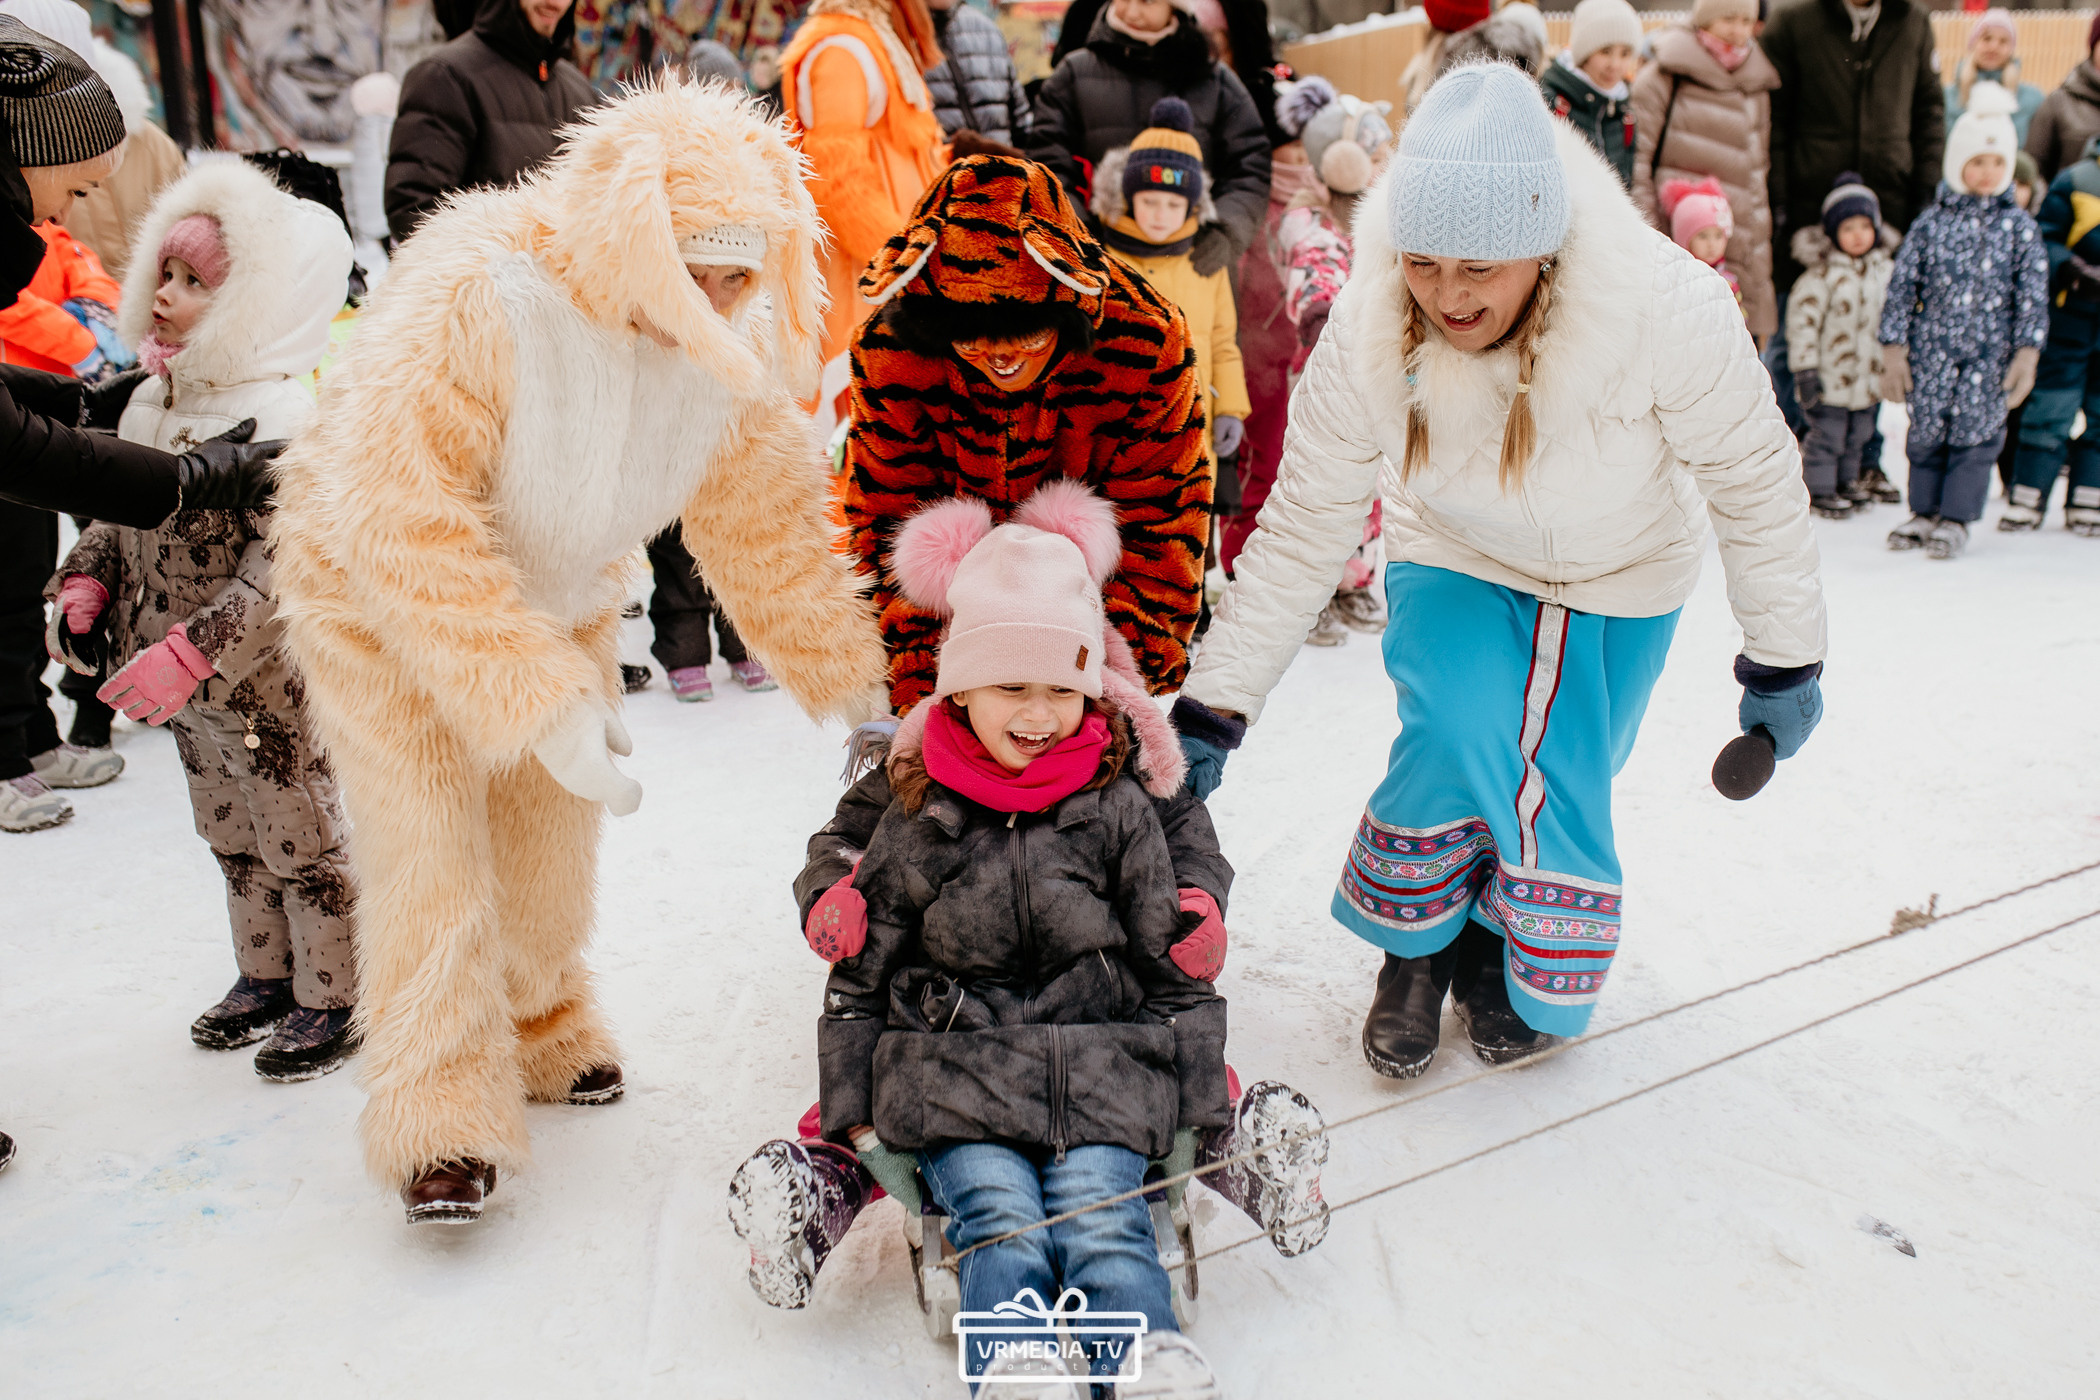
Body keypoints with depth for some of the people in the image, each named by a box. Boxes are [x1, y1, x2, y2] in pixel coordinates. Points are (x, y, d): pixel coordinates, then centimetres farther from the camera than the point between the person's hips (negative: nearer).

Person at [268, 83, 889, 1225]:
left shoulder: (738, 340, -18)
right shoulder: (471, 298, -36)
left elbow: (767, 516, -6)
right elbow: (404, 523, -37)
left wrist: (853, 681, -7)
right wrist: (540, 698, -41)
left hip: (562, 601, 5)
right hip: (379, 598, -5)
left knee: (551, 832, 13)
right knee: (432, 846, -11)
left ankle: (538, 1029, 37)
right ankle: (438, 1111, 2)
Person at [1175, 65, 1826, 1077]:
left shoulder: (1668, 309, -35)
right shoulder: (1366, 334, -29)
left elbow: (1753, 480, -18)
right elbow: (1299, 534, -19)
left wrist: (1784, 659, -9)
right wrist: (1212, 709, -19)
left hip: (1622, 582, 0)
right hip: (1457, 564, 0)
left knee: (1561, 795, 0)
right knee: (1457, 739, -24)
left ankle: (1507, 953, 34)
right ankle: (1412, 946, 6)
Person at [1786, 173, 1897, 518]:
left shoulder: (1887, 270, 6)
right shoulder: (1824, 273, -13)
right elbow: (1802, 318, -15)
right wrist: (1805, 369, -18)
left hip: (1871, 375, 6)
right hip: (1831, 376, -6)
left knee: (1858, 434, 17)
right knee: (1827, 435, 1)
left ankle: (1847, 480, 33)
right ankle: (1820, 489, 13)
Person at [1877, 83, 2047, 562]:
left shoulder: (2020, 228, 3)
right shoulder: (1929, 224, 1)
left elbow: (2033, 295, 2)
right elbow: (1901, 288, 2)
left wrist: (2026, 353, -5)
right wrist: (1893, 350, -2)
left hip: (1990, 354, 0)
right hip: (1932, 349, 0)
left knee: (1976, 434, 0)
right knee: (1926, 432, 6)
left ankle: (1956, 518, 10)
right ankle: (1924, 512, 20)